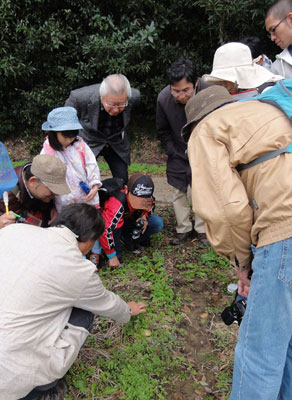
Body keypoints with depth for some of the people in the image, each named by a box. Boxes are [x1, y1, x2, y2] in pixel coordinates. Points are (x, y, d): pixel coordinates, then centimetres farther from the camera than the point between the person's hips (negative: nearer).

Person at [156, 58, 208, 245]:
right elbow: (162, 131, -1)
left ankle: (202, 228, 20)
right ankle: (184, 229, 21)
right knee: (179, 192, 6)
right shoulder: (163, 99, -20)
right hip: (178, 153, 2)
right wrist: (173, 152, -6)